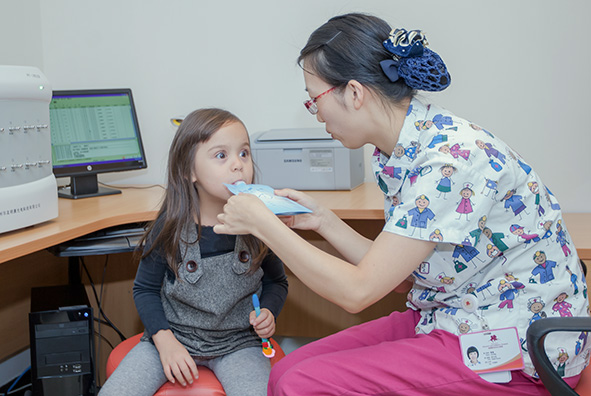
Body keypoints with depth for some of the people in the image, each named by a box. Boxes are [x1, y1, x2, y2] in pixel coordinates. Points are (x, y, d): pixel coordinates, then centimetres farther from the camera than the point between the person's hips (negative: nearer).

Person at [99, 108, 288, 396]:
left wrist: (268, 312, -10)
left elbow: (276, 281, 10)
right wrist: (164, 340, -12)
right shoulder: (170, 229, -10)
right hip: (173, 335, 0)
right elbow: (145, 289, 2)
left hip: (236, 343, 0)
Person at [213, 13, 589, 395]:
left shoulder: (454, 158, -25)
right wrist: (323, 221, 3)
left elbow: (358, 290, -22)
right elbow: (401, 274, 8)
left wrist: (261, 222, -14)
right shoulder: (396, 153, 4)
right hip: (450, 318, 8)